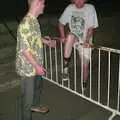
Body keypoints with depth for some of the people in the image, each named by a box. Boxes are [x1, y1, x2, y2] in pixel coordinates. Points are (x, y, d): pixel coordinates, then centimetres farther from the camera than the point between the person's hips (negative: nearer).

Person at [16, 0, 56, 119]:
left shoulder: (34, 20, 1)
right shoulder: (26, 23, -28)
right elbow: (24, 49, -28)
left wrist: (45, 41, 32)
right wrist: (37, 66, -24)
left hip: (36, 64, 10)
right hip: (28, 67, -10)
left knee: (36, 87, 29)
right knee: (28, 94, 7)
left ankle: (35, 105, 53)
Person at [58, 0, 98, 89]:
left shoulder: (90, 8, -13)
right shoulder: (70, 8, -4)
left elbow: (91, 27, -16)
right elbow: (61, 23, 3)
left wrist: (87, 41, -24)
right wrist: (63, 36, -7)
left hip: (85, 42, -1)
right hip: (73, 39, 2)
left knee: (85, 65, 2)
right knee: (70, 36, -34)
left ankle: (84, 84, 30)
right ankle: (65, 65, -25)